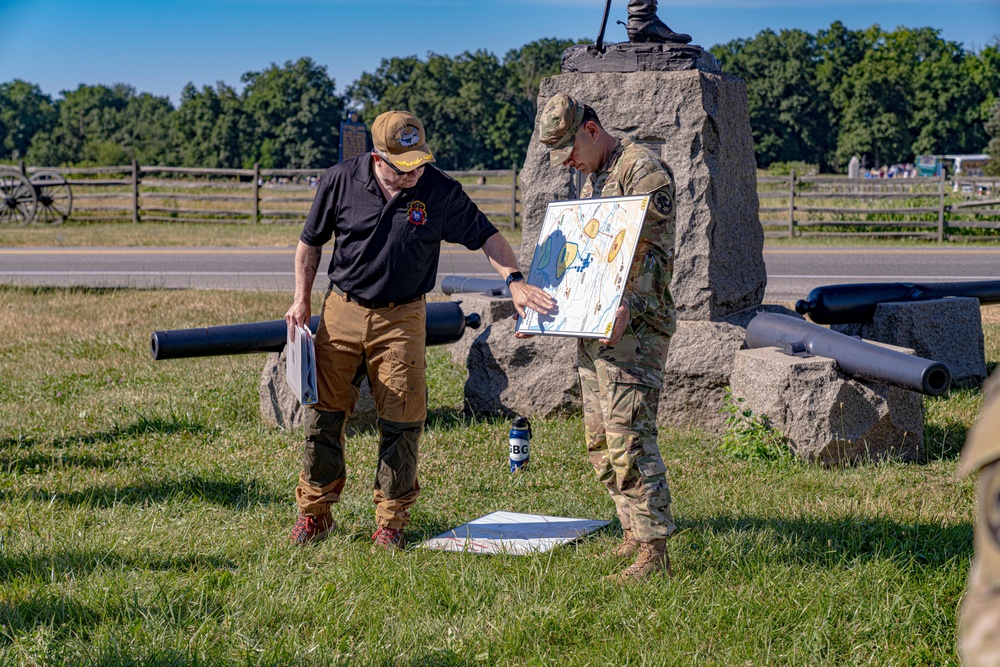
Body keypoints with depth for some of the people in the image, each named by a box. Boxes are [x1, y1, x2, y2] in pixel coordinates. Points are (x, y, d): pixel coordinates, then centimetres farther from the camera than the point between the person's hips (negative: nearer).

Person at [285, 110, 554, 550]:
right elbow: (311, 241, 6)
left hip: (401, 319, -1)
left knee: (401, 422, -2)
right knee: (323, 412, 4)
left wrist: (514, 280, -17)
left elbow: (485, 236, -2)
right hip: (341, 311, 1)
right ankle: (314, 513, 18)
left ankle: (390, 521, 12)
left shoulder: (440, 191, -11)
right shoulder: (340, 181, -9)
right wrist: (302, 300, 3)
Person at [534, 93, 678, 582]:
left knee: (629, 440, -13)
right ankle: (634, 535, 20)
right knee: (601, 442, 12)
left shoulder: (642, 169, -10)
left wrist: (626, 309, -31)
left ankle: (654, 551, -11)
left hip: (633, 328, -10)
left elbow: (653, 253, -19)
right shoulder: (591, 180, 21)